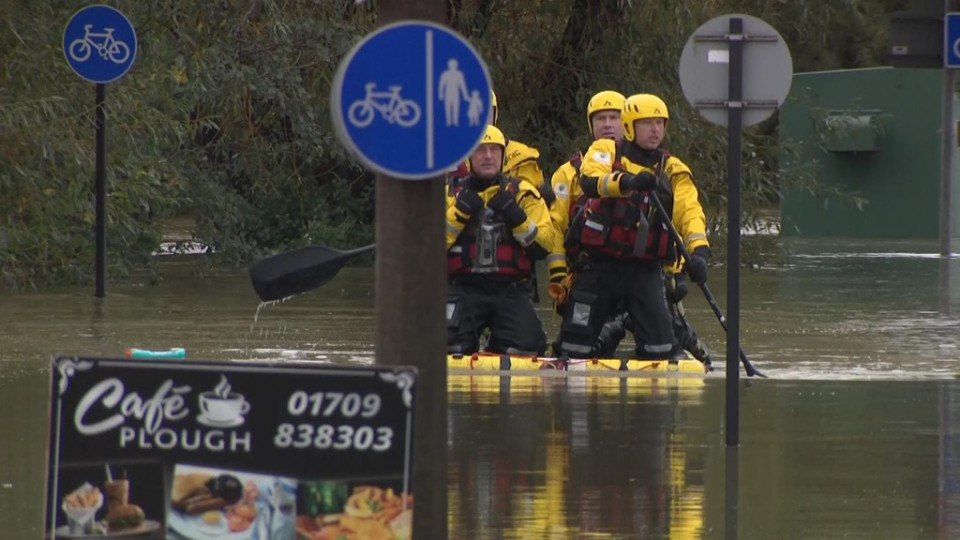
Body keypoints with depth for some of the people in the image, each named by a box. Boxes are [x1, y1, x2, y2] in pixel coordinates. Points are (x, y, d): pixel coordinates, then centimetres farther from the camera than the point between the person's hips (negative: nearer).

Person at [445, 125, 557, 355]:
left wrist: (517, 218, -15)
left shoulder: (523, 193, 8)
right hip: (463, 290, -1)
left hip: (510, 292, 1)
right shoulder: (450, 193, 8)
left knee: (526, 346, -18)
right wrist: (458, 214, -14)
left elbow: (544, 245, -1)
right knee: (449, 346, -23)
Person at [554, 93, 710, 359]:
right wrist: (628, 182, -41)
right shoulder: (605, 151, 1)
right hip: (597, 267, -1)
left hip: (644, 270, 1)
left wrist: (698, 250, -27)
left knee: (660, 345, -10)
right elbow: (591, 182, -21)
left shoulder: (673, 170, 7)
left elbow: (689, 211, -8)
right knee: (577, 344, 2)